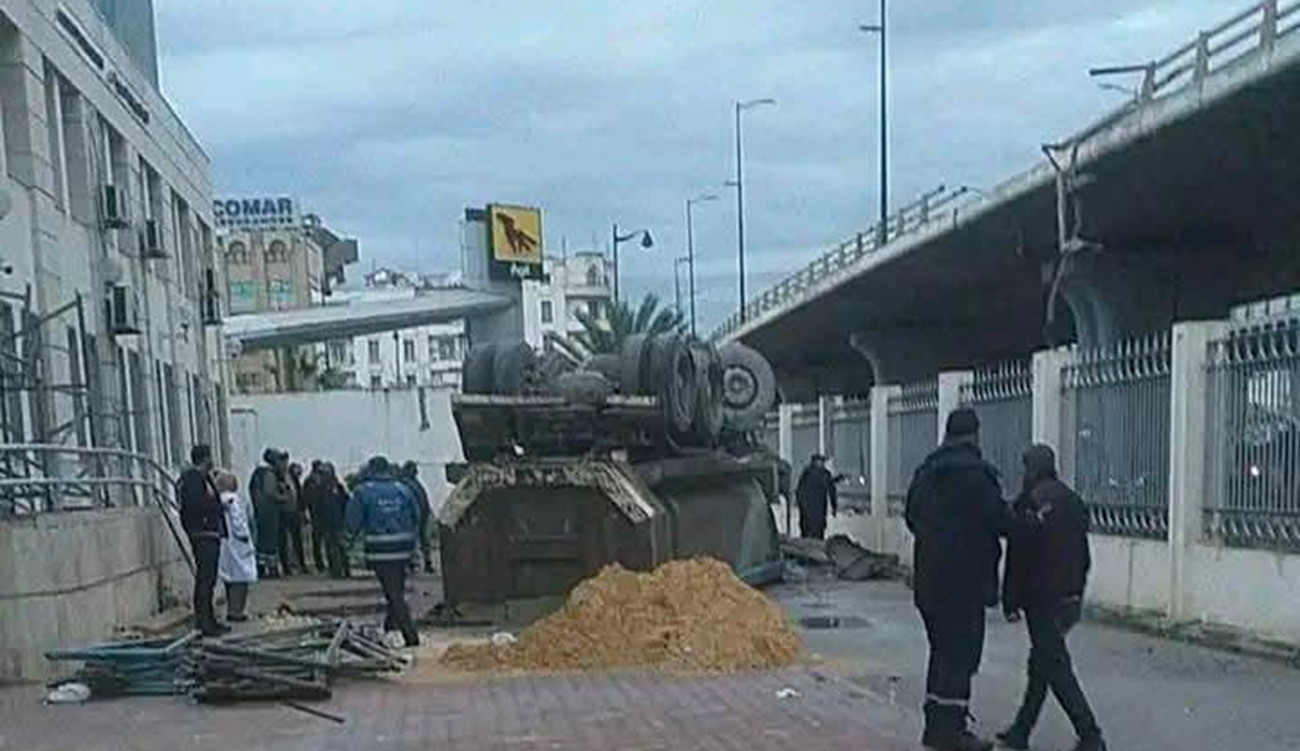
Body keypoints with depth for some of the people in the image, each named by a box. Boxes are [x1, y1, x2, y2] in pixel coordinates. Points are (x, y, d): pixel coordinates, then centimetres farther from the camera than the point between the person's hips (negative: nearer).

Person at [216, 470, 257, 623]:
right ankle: (236, 611, -3)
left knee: (230, 578, 14)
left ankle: (232, 610, 19)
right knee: (240, 578, -2)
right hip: (237, 544, -8)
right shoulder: (234, 501, -17)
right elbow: (239, 524, -17)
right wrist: (246, 539, -7)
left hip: (225, 542, 8)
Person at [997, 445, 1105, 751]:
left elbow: (1018, 557, -14)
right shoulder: (1073, 501, 12)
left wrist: (1010, 601, -10)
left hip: (1042, 599, -8)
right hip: (1069, 598, 8)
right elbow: (1084, 557, 16)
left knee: (1056, 668, -5)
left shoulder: (1029, 502, -12)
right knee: (1041, 663, 14)